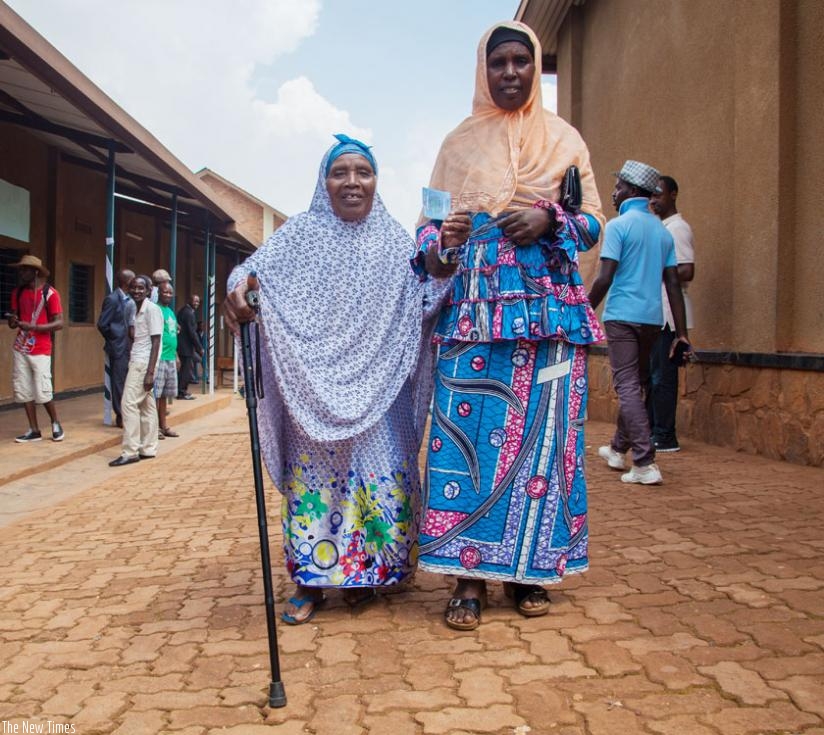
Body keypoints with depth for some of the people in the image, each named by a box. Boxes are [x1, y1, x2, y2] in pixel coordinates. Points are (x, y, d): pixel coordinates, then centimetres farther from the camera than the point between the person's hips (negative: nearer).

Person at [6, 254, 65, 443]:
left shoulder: (50, 293, -8)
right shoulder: (18, 292, 9)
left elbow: (59, 323, -11)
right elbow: (13, 318, 16)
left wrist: (34, 327, -23)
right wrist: (13, 321, -8)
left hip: (40, 351, -5)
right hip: (20, 349, 5)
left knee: (43, 392, -6)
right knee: (23, 391, 3)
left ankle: (56, 424, 17)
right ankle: (34, 430, 12)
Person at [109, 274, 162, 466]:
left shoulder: (151, 309, -11)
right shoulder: (137, 309, 15)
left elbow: (156, 342, -16)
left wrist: (150, 372, -20)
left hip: (143, 363, -9)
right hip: (137, 362, 9)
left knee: (129, 404, -10)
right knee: (146, 405, 9)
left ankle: (130, 452, -7)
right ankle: (148, 449, 12)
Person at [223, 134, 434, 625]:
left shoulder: (396, 240, 10)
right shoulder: (301, 233, 4)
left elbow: (420, 302, 2)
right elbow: (260, 266, -14)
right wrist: (239, 286, -36)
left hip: (377, 387, 2)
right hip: (313, 385, -1)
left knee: (379, 472, 2)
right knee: (314, 473, 0)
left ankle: (366, 571, 19)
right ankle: (311, 579, 10)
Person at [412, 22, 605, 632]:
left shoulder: (563, 137, 15)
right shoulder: (459, 142, 16)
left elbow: (595, 221, 11)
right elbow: (431, 220, 13)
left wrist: (549, 222, -10)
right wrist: (433, 252, -9)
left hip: (549, 302, 0)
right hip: (476, 304, 0)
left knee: (541, 432, -2)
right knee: (469, 432, -8)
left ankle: (528, 567, 10)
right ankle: (470, 576, -2)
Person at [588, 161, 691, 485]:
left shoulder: (618, 226, -7)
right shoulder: (663, 230, 13)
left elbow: (605, 278, -15)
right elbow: (673, 284, 9)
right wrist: (681, 333, 9)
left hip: (622, 316, -7)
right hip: (652, 318, 7)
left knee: (628, 388, -5)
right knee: (635, 385, 18)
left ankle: (645, 464, -12)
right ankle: (618, 449, 33)